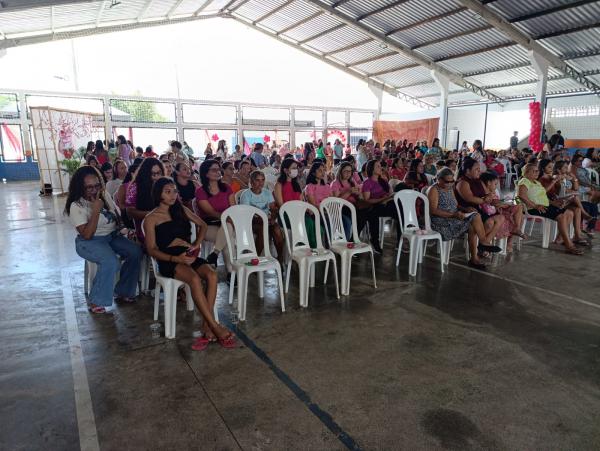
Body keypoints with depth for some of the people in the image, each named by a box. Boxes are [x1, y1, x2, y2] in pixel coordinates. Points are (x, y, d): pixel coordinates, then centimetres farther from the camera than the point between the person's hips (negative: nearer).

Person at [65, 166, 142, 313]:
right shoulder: (76, 206, -14)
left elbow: (118, 216, 15)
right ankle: (96, 301, -14)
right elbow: (87, 235, -21)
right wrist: (96, 210, -24)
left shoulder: (105, 197, 5)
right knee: (111, 262, -33)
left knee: (136, 252, -17)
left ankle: (122, 291, 1)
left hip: (112, 236, 6)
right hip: (90, 242, -6)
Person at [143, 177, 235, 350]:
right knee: (194, 278, -34)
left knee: (211, 275, -27)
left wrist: (197, 244, 2)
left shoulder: (181, 209, 16)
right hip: (168, 260, -4)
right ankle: (216, 328, -30)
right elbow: (152, 249, -5)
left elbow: (202, 225, 22)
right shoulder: (151, 219, 2)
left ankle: (207, 327, -27)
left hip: (188, 256, 5)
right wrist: (176, 259, -20)